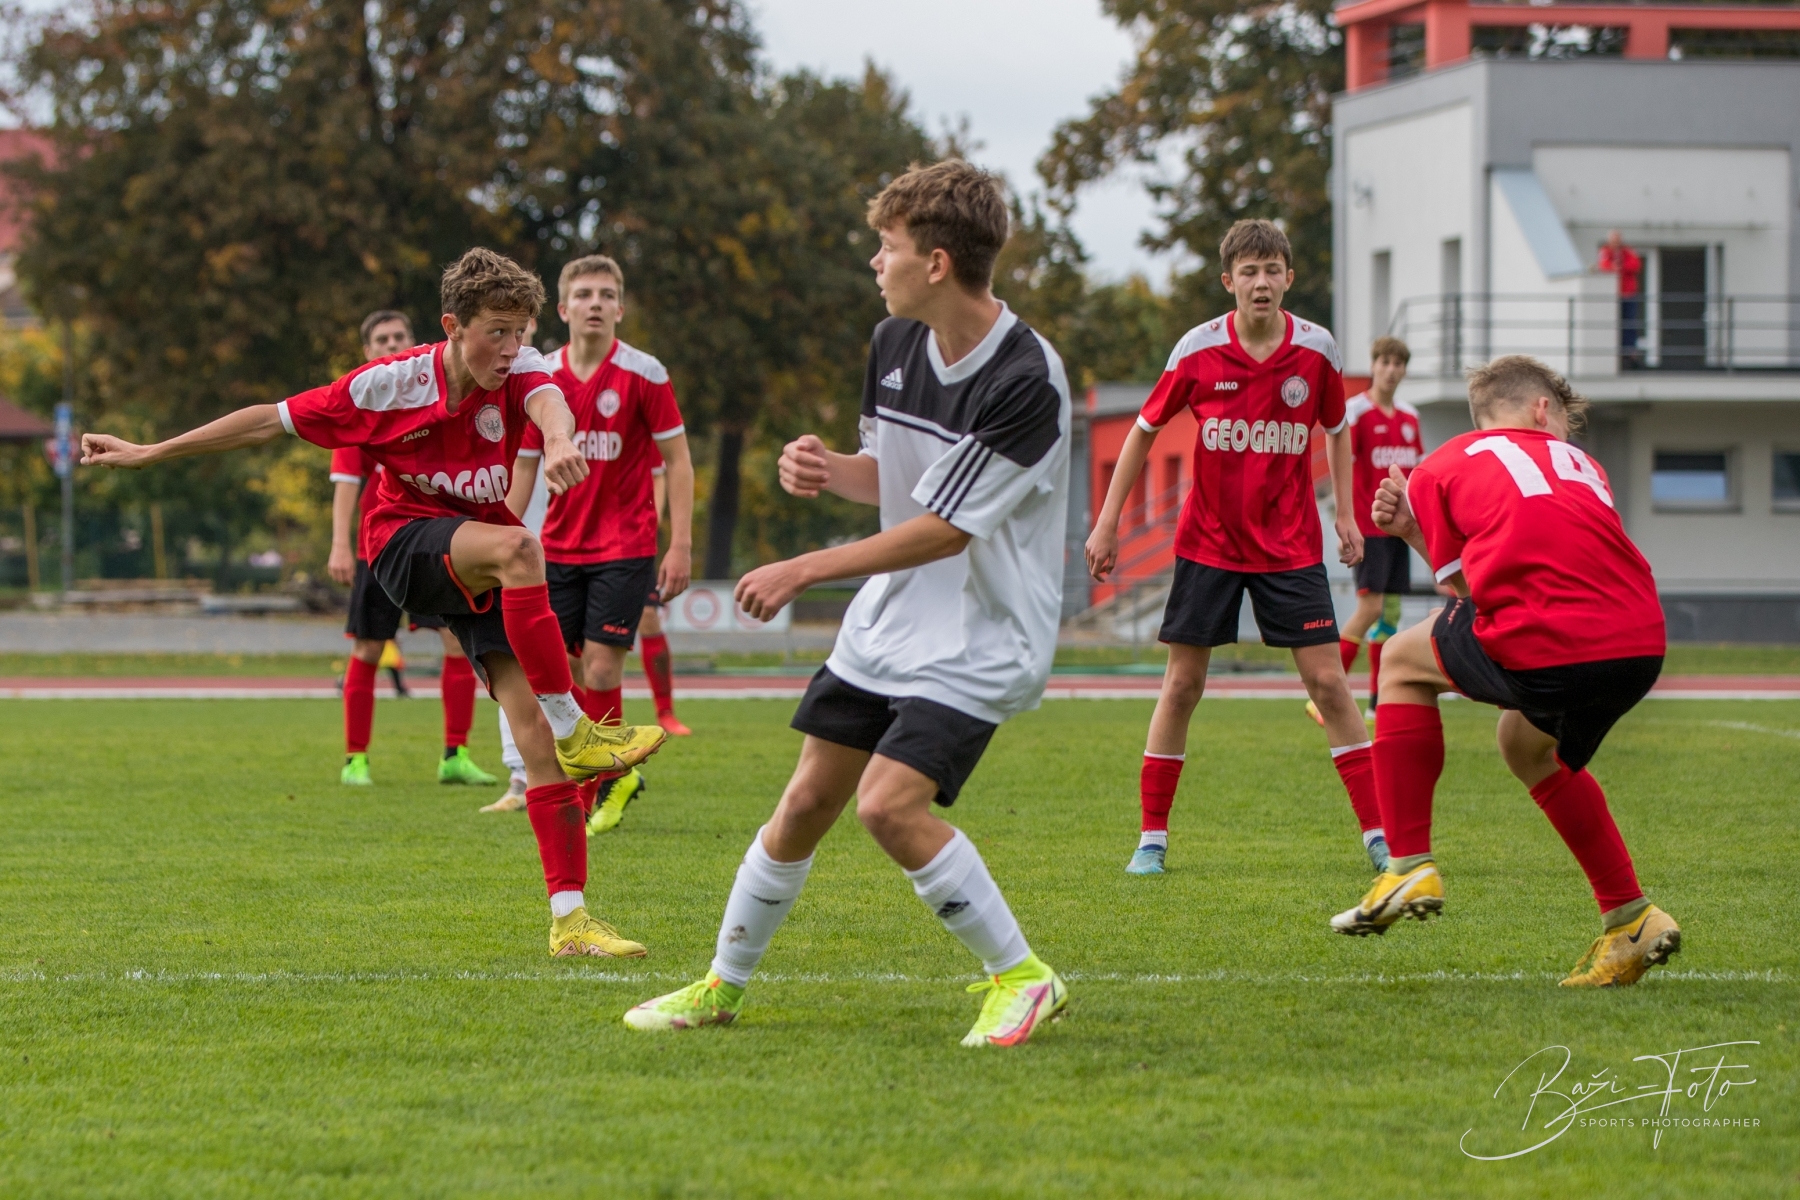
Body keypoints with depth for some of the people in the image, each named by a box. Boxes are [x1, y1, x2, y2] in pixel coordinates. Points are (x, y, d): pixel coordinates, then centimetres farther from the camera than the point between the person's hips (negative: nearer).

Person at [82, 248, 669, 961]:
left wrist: (559, 444, -61)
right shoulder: (388, 385, -15)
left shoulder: (517, 370, -10)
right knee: (517, 548, -36)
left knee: (532, 721, -10)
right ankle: (574, 733, -31)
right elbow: (271, 421, -6)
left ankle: (569, 921, -11)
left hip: (484, 570, 4)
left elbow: (547, 400, -35)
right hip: (406, 545, -4)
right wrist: (148, 454, -2)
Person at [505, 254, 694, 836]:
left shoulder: (644, 374, -6)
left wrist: (681, 545, -11)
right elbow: (523, 467, 11)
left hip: (625, 547, -4)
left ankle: (608, 777, 7)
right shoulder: (542, 379, 4)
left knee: (601, 666, -11)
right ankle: (610, 776, 17)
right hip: (559, 545, 4)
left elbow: (678, 461, -4)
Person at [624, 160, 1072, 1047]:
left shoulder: (1026, 382, -24)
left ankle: (1021, 978, -7)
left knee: (890, 802, -22)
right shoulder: (894, 343, 2)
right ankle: (722, 987, 23)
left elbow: (945, 528, -22)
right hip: (888, 619, 7)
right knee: (807, 801, 7)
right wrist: (827, 468, -6)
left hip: (983, 635, -7)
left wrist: (804, 570, -18)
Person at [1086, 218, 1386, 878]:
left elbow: (1337, 429, 13)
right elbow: (1144, 430, 3)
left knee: (1327, 679, -5)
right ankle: (1151, 837, 9)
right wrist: (1107, 524, 2)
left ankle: (1377, 832, 0)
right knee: (1182, 682, 0)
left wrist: (1345, 514, 7)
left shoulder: (1316, 349, -5)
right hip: (1208, 543, 0)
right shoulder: (1198, 351, -9)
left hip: (1290, 545, 0)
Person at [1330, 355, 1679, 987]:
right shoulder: (1578, 463, 31)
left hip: (1542, 651, -5)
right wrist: (1420, 529, 33)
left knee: (1403, 661, 26)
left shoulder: (1443, 467, 18)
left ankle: (1410, 865, 18)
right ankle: (1629, 917, 33)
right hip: (1641, 650, 5)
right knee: (1527, 744, 36)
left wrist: (1413, 531, 30)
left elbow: (1467, 593, 14)